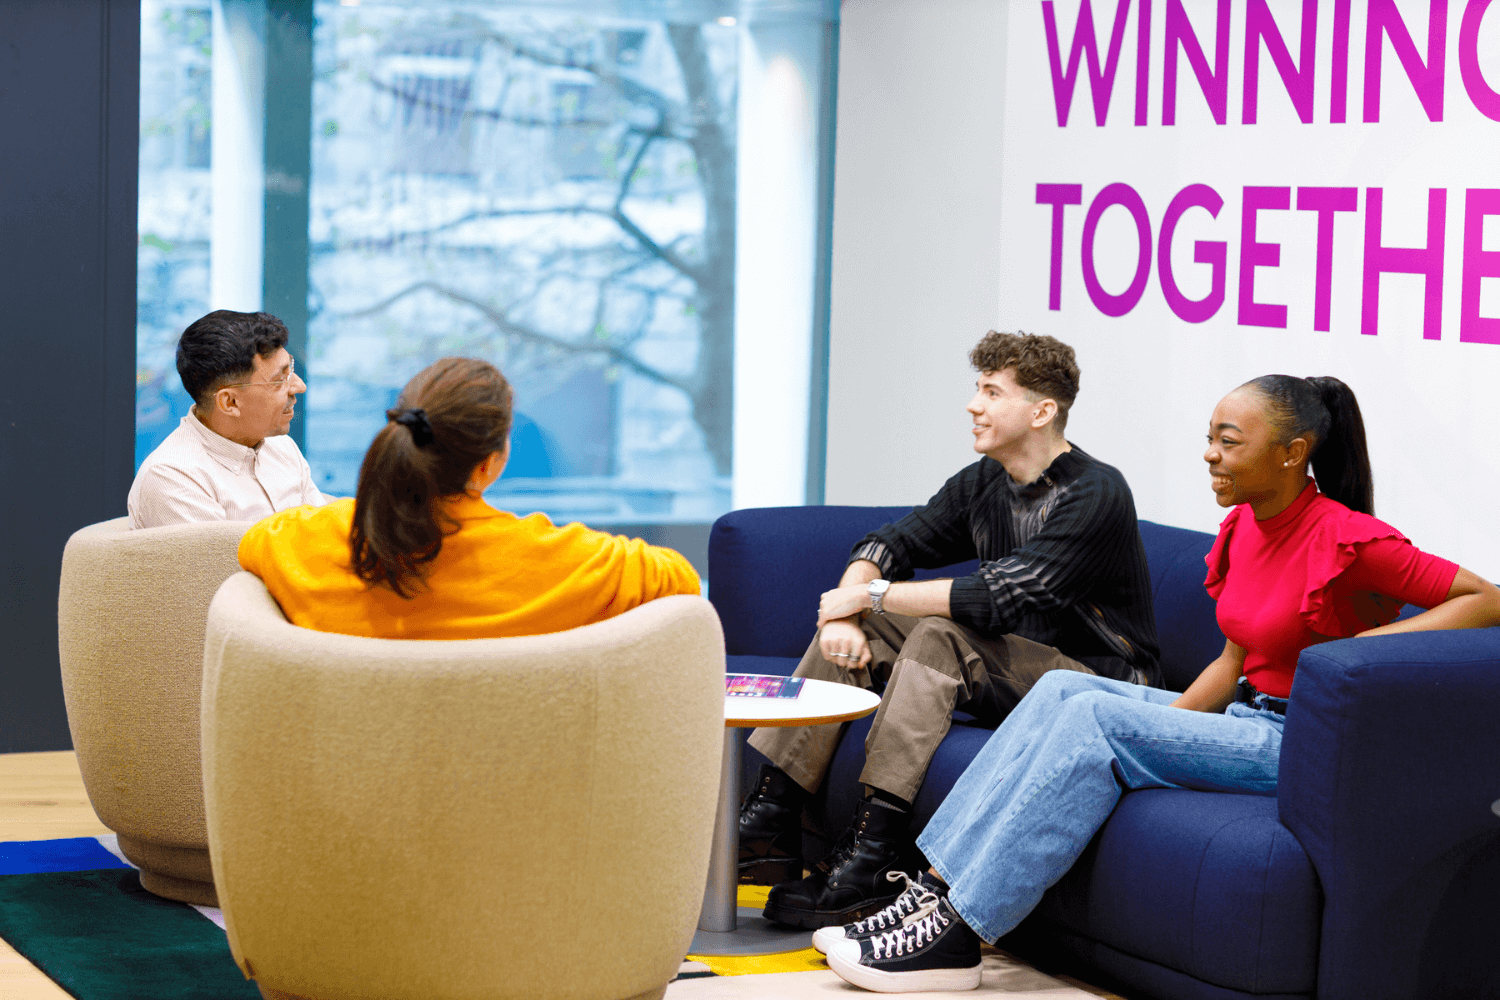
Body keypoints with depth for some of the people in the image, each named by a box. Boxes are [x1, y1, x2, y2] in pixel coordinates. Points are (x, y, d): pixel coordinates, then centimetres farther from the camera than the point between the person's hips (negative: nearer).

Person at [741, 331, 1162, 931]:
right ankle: (770, 821, -11)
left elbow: (999, 596, -28)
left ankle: (870, 860, -35)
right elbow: (887, 546, 9)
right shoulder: (983, 484, 6)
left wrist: (874, 594, -19)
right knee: (850, 629, -5)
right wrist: (845, 616, -14)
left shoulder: (1095, 495, -19)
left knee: (940, 634, -30)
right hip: (1011, 670, 8)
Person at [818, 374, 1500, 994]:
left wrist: (1368, 644, -24)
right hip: (1244, 718, 8)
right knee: (1061, 689, -6)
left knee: (1096, 715, -21)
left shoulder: (1347, 540, -16)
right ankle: (936, 889, -13)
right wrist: (1162, 725, 0)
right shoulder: (1242, 527, 9)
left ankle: (954, 935, -22)